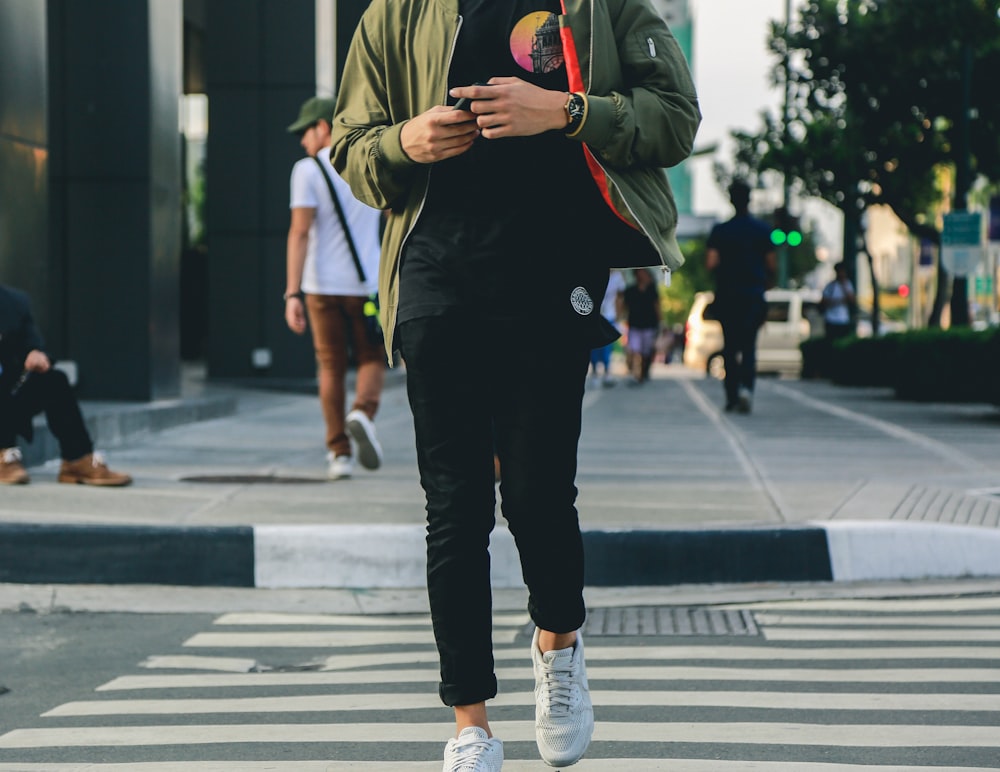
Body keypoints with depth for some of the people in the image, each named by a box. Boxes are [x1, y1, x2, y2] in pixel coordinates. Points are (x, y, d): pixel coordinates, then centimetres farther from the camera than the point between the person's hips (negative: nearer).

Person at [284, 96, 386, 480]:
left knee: (331, 366, 8)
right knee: (372, 357, 13)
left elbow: (300, 232, -12)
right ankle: (363, 413, -17)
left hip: (322, 286, -1)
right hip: (367, 283, 1)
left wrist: (292, 293, -14)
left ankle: (339, 453, 6)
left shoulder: (308, 169, -5)